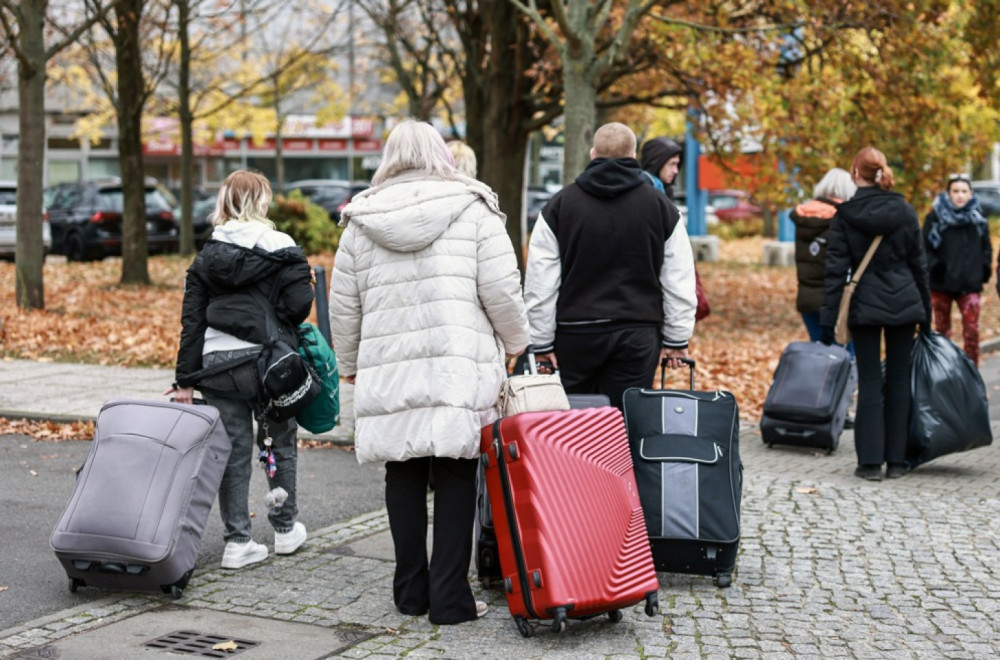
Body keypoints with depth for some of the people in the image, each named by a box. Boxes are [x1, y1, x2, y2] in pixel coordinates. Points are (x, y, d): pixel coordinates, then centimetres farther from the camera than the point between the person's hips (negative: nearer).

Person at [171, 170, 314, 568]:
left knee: (233, 451, 8)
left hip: (219, 366, 2)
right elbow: (299, 306, -11)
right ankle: (285, 528, 29)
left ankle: (237, 541, 7)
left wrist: (186, 380, 6)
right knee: (280, 443, 16)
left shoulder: (207, 257, 8)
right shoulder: (283, 251, -3)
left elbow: (192, 322, 5)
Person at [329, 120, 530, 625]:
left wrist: (350, 365, 25)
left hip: (388, 373, 3)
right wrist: (516, 342, 13)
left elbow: (343, 305, 13)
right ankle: (450, 597, 3)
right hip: (459, 370, -3)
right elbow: (501, 291, -4)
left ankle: (411, 591, 18)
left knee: (404, 475, 12)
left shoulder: (361, 222, 10)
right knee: (456, 477, 3)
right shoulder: (473, 211, 1)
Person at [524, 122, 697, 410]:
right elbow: (679, 281, 6)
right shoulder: (660, 206, 5)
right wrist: (676, 340, 11)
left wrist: (542, 341, 4)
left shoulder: (560, 204, 2)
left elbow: (539, 282, 0)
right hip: (638, 335, 1)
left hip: (574, 334, 0)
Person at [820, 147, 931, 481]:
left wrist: (828, 320, -4)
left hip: (865, 306, -2)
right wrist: (926, 313, 15)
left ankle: (870, 461, 2)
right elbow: (919, 264, 6)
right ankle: (896, 460, 12)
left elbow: (836, 270, -7)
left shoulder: (845, 215, -6)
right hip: (904, 304, 2)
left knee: (870, 383, 3)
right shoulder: (905, 211, 1)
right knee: (899, 380, 9)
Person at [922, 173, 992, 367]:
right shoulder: (936, 217, -3)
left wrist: (984, 271, 4)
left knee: (972, 330, -8)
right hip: (941, 285, -1)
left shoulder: (978, 218, 6)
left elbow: (986, 248, 14)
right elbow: (925, 247, -4)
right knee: (942, 330, 10)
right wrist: (934, 268, -14)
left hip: (969, 285, 1)